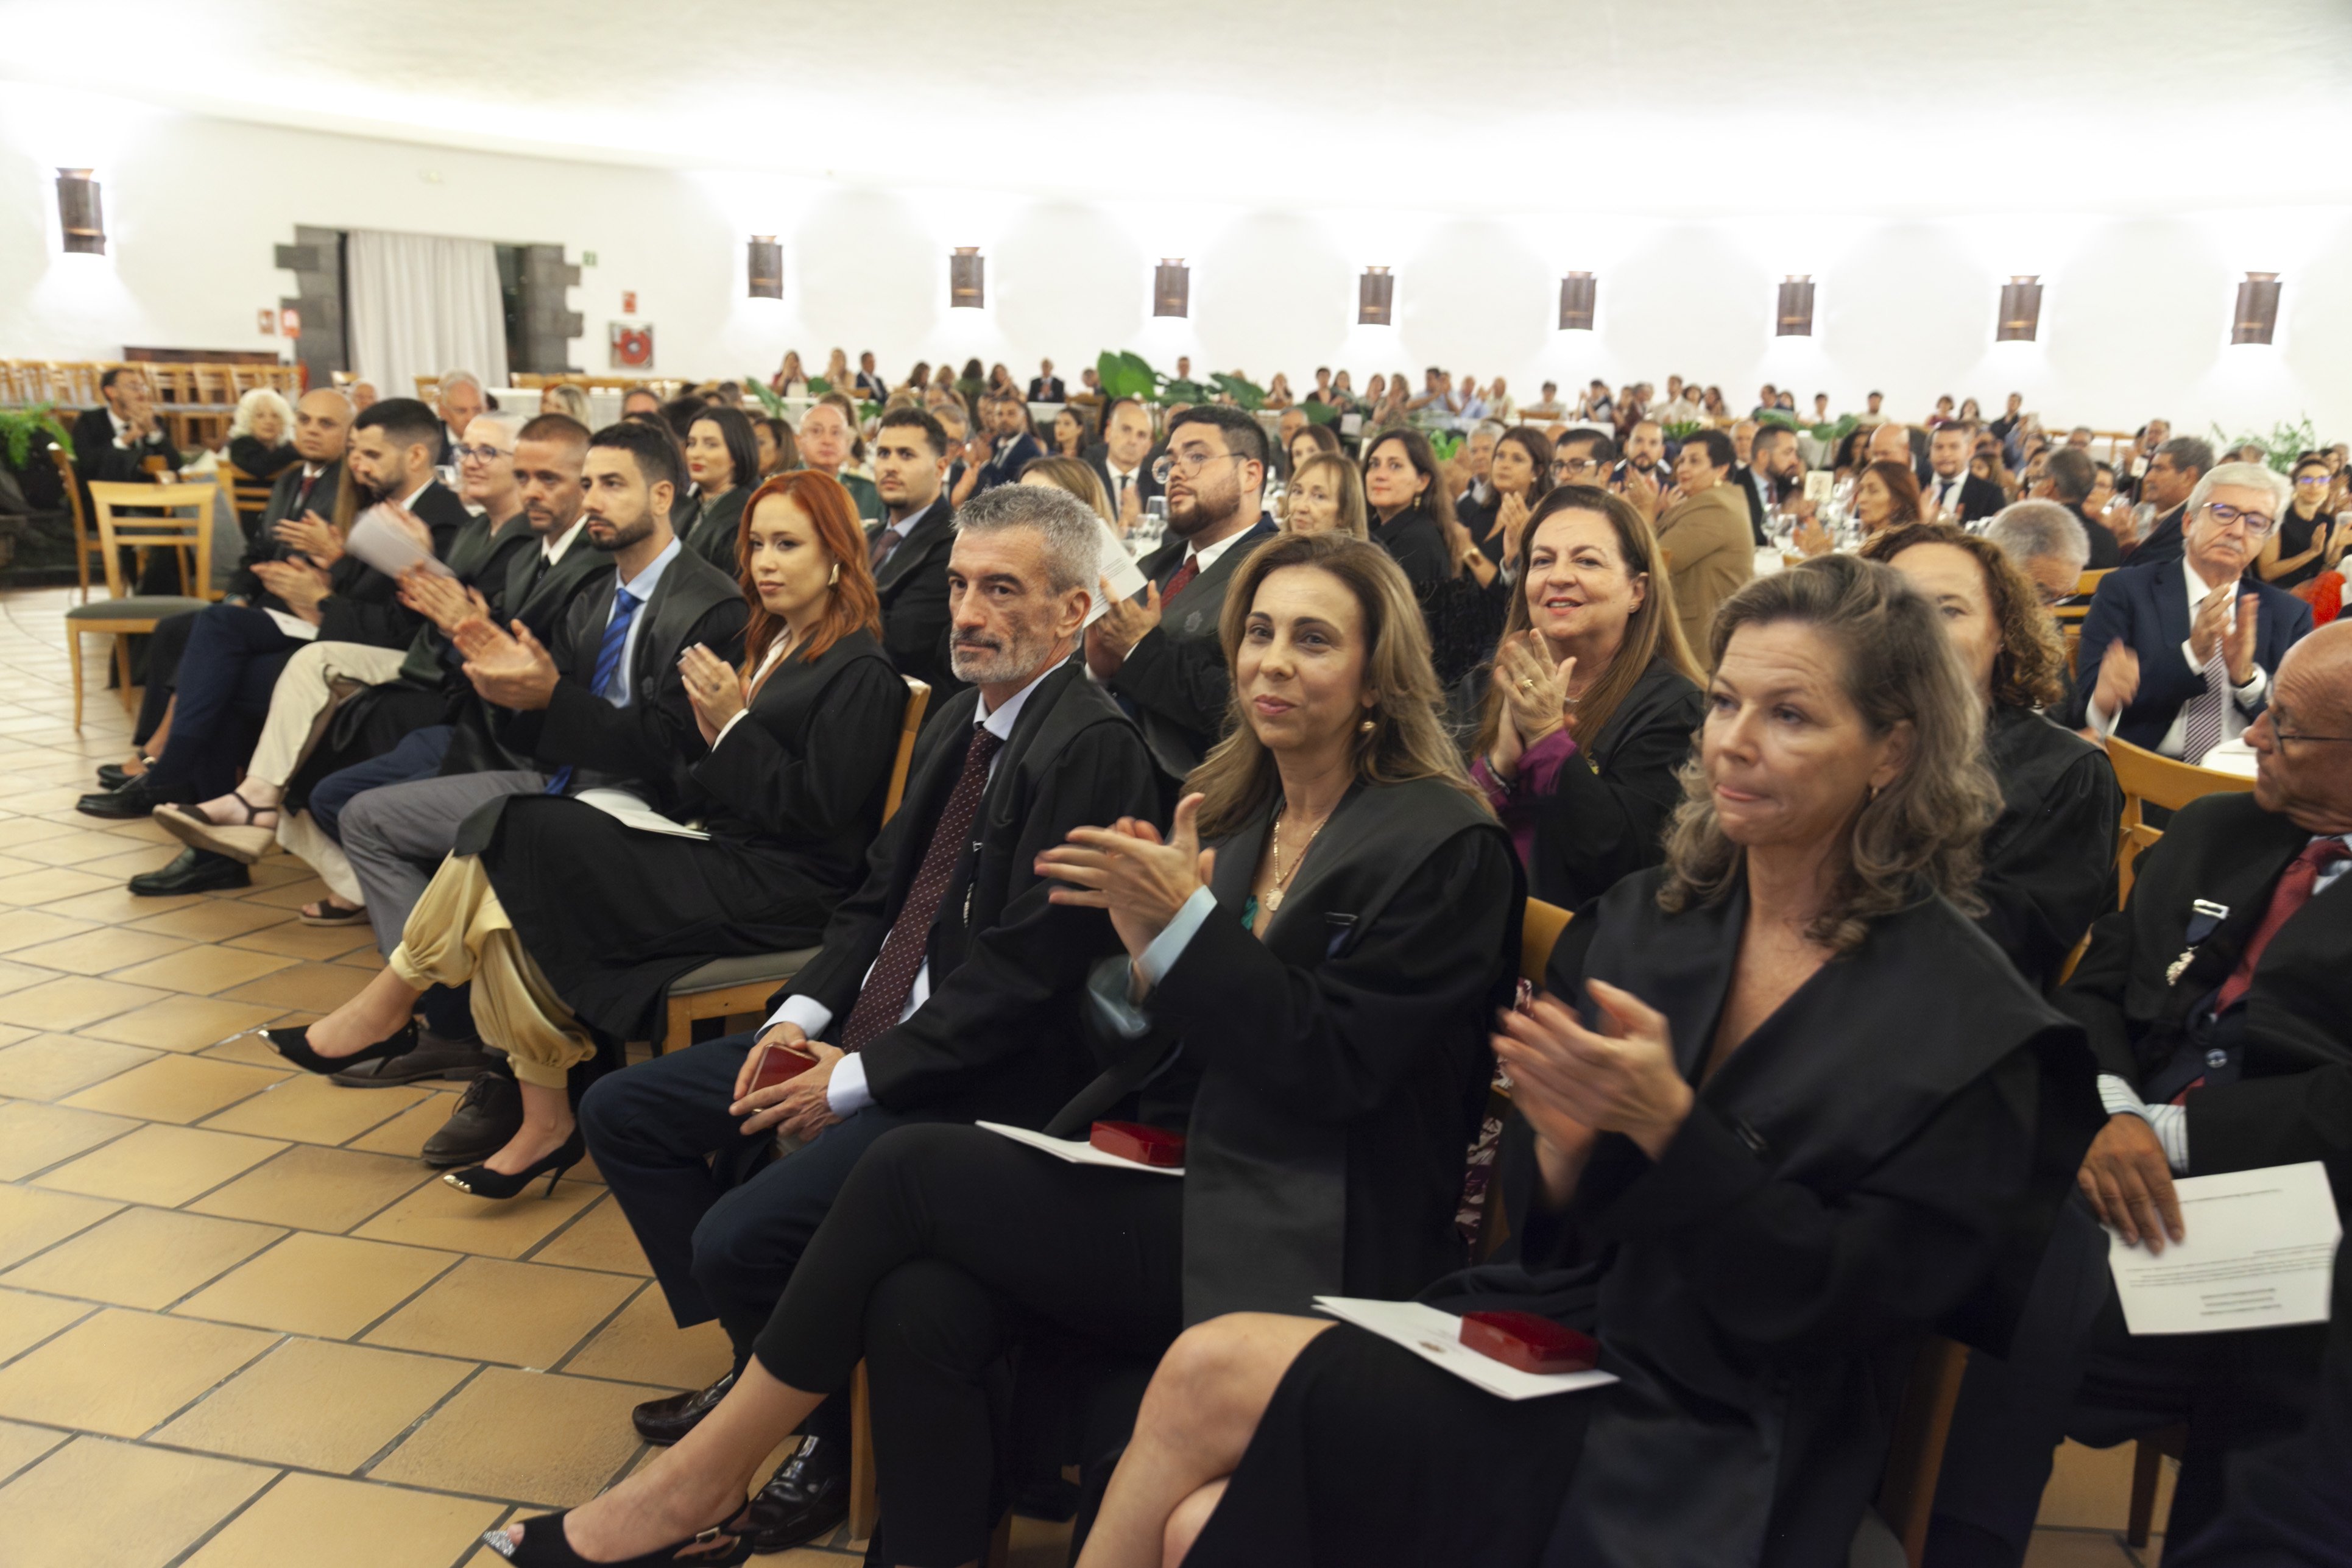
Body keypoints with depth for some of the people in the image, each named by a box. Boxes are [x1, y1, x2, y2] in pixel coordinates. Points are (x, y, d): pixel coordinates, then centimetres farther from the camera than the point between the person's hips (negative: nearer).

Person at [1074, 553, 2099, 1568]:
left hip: (1706, 1462, -4)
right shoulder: (1641, 919, 5)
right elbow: (1541, 1225, 8)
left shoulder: (1965, 1027, -8)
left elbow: (1845, 1307, -12)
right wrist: (1562, 1142, -15)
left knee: (1215, 1373, -19)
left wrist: (1666, 1123, -23)